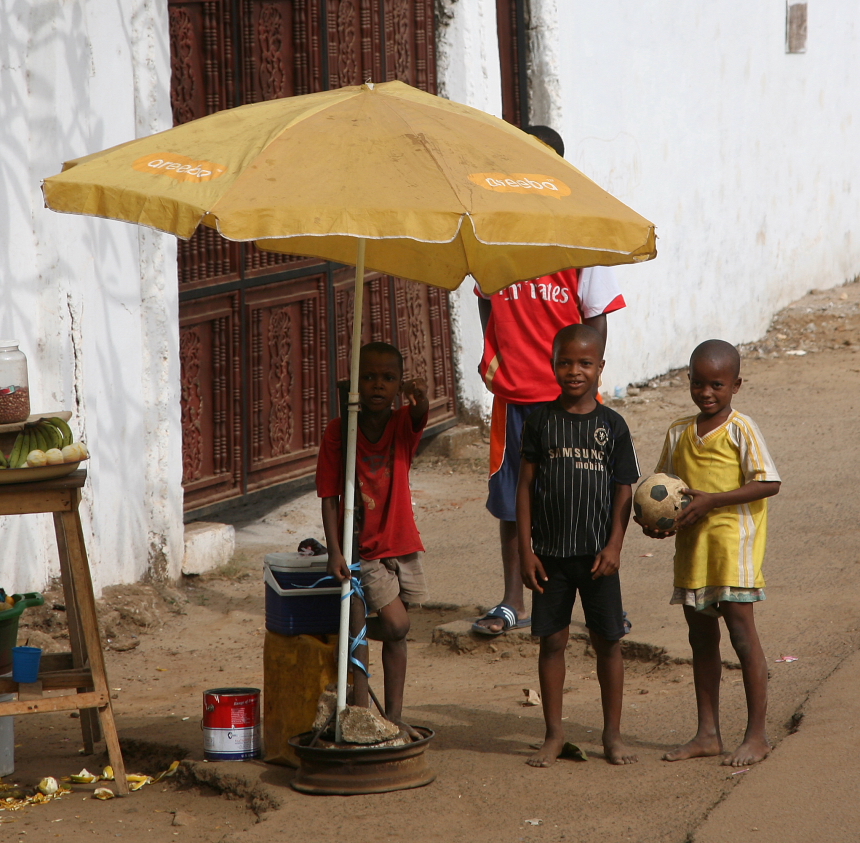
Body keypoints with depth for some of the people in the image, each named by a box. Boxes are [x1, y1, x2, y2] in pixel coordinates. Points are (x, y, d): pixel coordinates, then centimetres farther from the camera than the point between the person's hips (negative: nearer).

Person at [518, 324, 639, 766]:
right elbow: (526, 486, 2)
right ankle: (554, 733, 15)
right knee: (552, 639, 5)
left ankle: (613, 734, 14)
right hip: (551, 551, 0)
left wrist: (614, 545, -9)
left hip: (597, 553, 0)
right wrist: (526, 550, -3)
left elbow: (623, 491, 2)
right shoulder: (542, 420, 1)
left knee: (607, 641, 4)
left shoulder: (612, 425, 1)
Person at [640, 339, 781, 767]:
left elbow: (768, 483, -14)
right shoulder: (679, 432, 9)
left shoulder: (741, 430, -8)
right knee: (701, 636, 11)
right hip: (691, 543, 6)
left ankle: (757, 734, 1)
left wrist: (711, 500, -20)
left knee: (741, 631, -6)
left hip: (733, 540, -6)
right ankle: (707, 733, 19)